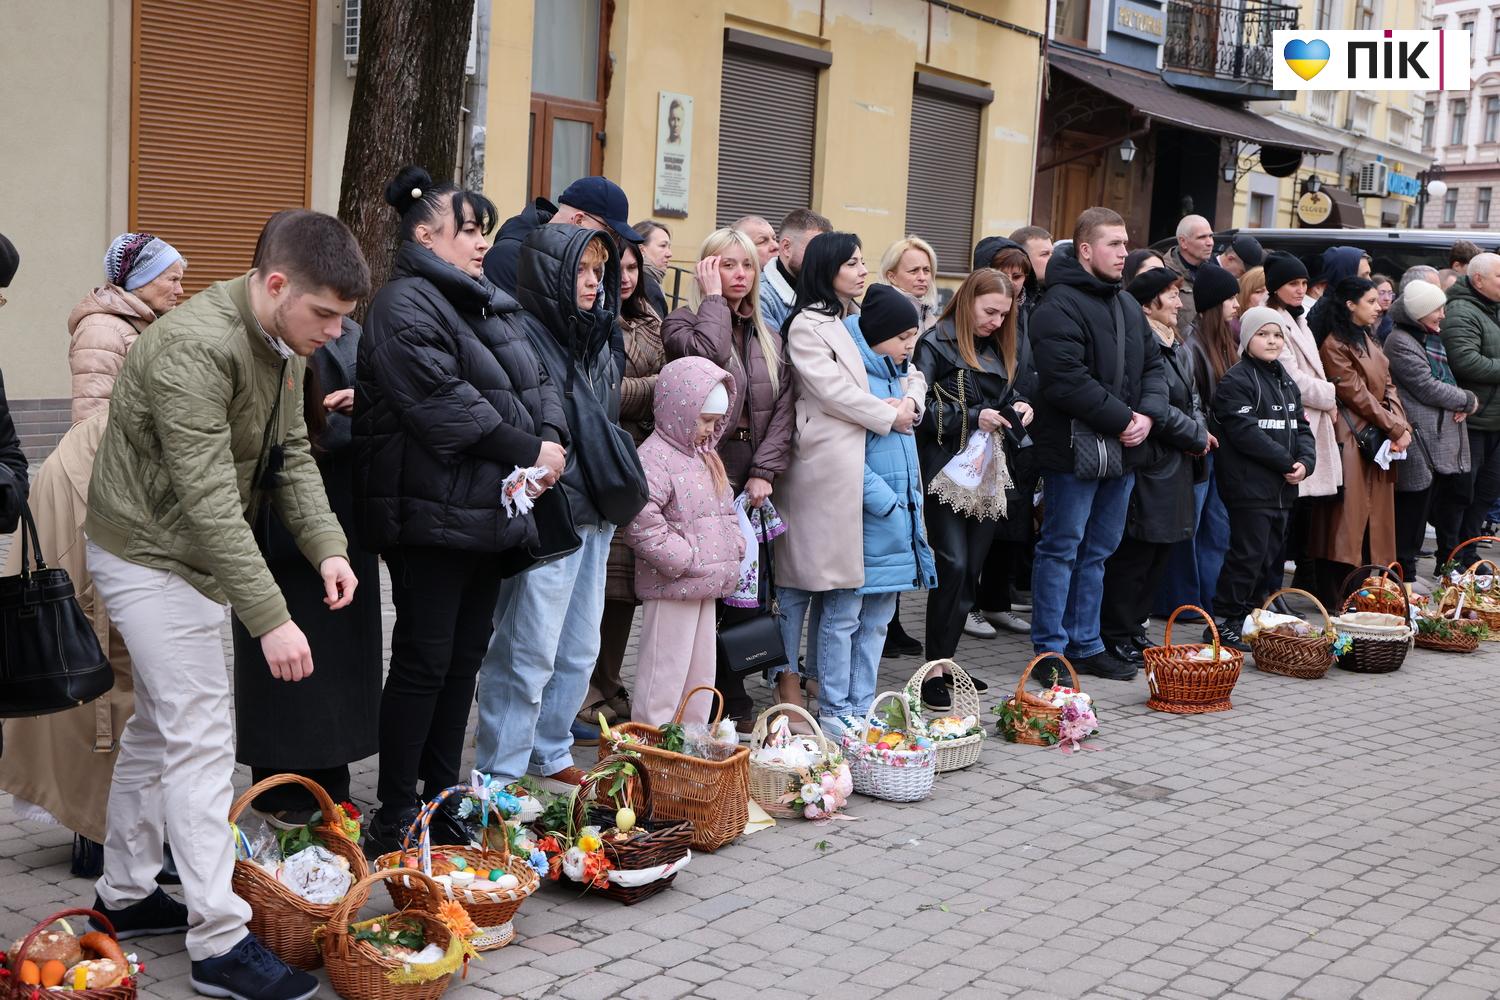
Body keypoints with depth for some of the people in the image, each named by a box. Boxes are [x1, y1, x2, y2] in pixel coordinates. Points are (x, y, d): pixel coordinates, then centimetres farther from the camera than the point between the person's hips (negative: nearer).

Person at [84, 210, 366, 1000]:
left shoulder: (284, 342, 1)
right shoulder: (196, 347, -29)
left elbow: (290, 454, 5)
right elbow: (209, 499, -32)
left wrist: (326, 545, -11)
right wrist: (271, 618, -35)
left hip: (190, 557, 9)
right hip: (151, 556, -9)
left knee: (158, 729, 18)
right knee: (201, 741, -8)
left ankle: (125, 896, 32)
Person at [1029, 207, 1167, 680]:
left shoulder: (1127, 305, 15)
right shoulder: (1060, 307, -13)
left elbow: (1153, 365, 17)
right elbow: (1068, 380, -22)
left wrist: (1147, 414, -3)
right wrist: (1123, 419, -17)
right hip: (1074, 449, -9)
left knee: (1097, 551, 14)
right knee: (1061, 548, -1)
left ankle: (1085, 644, 24)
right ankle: (1049, 649, 7)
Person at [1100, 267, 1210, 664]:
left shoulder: (1178, 349, 17)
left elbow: (1193, 400, 22)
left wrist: (1200, 431, 1)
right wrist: (1197, 437, -8)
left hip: (1176, 466, 10)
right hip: (1150, 464, -10)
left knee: (1158, 553, 14)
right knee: (1135, 553, -5)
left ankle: (1133, 627, 23)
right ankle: (1116, 635, 4)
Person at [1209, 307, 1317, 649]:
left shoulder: (1286, 381, 18)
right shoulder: (1236, 381, -9)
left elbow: (1300, 426, 17)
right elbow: (1246, 432, -18)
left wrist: (1305, 461, -3)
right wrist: (1286, 462, -15)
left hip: (1283, 488, 8)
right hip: (1250, 485, -8)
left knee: (1271, 556, 11)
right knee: (1248, 555, -9)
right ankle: (1223, 624, -4)